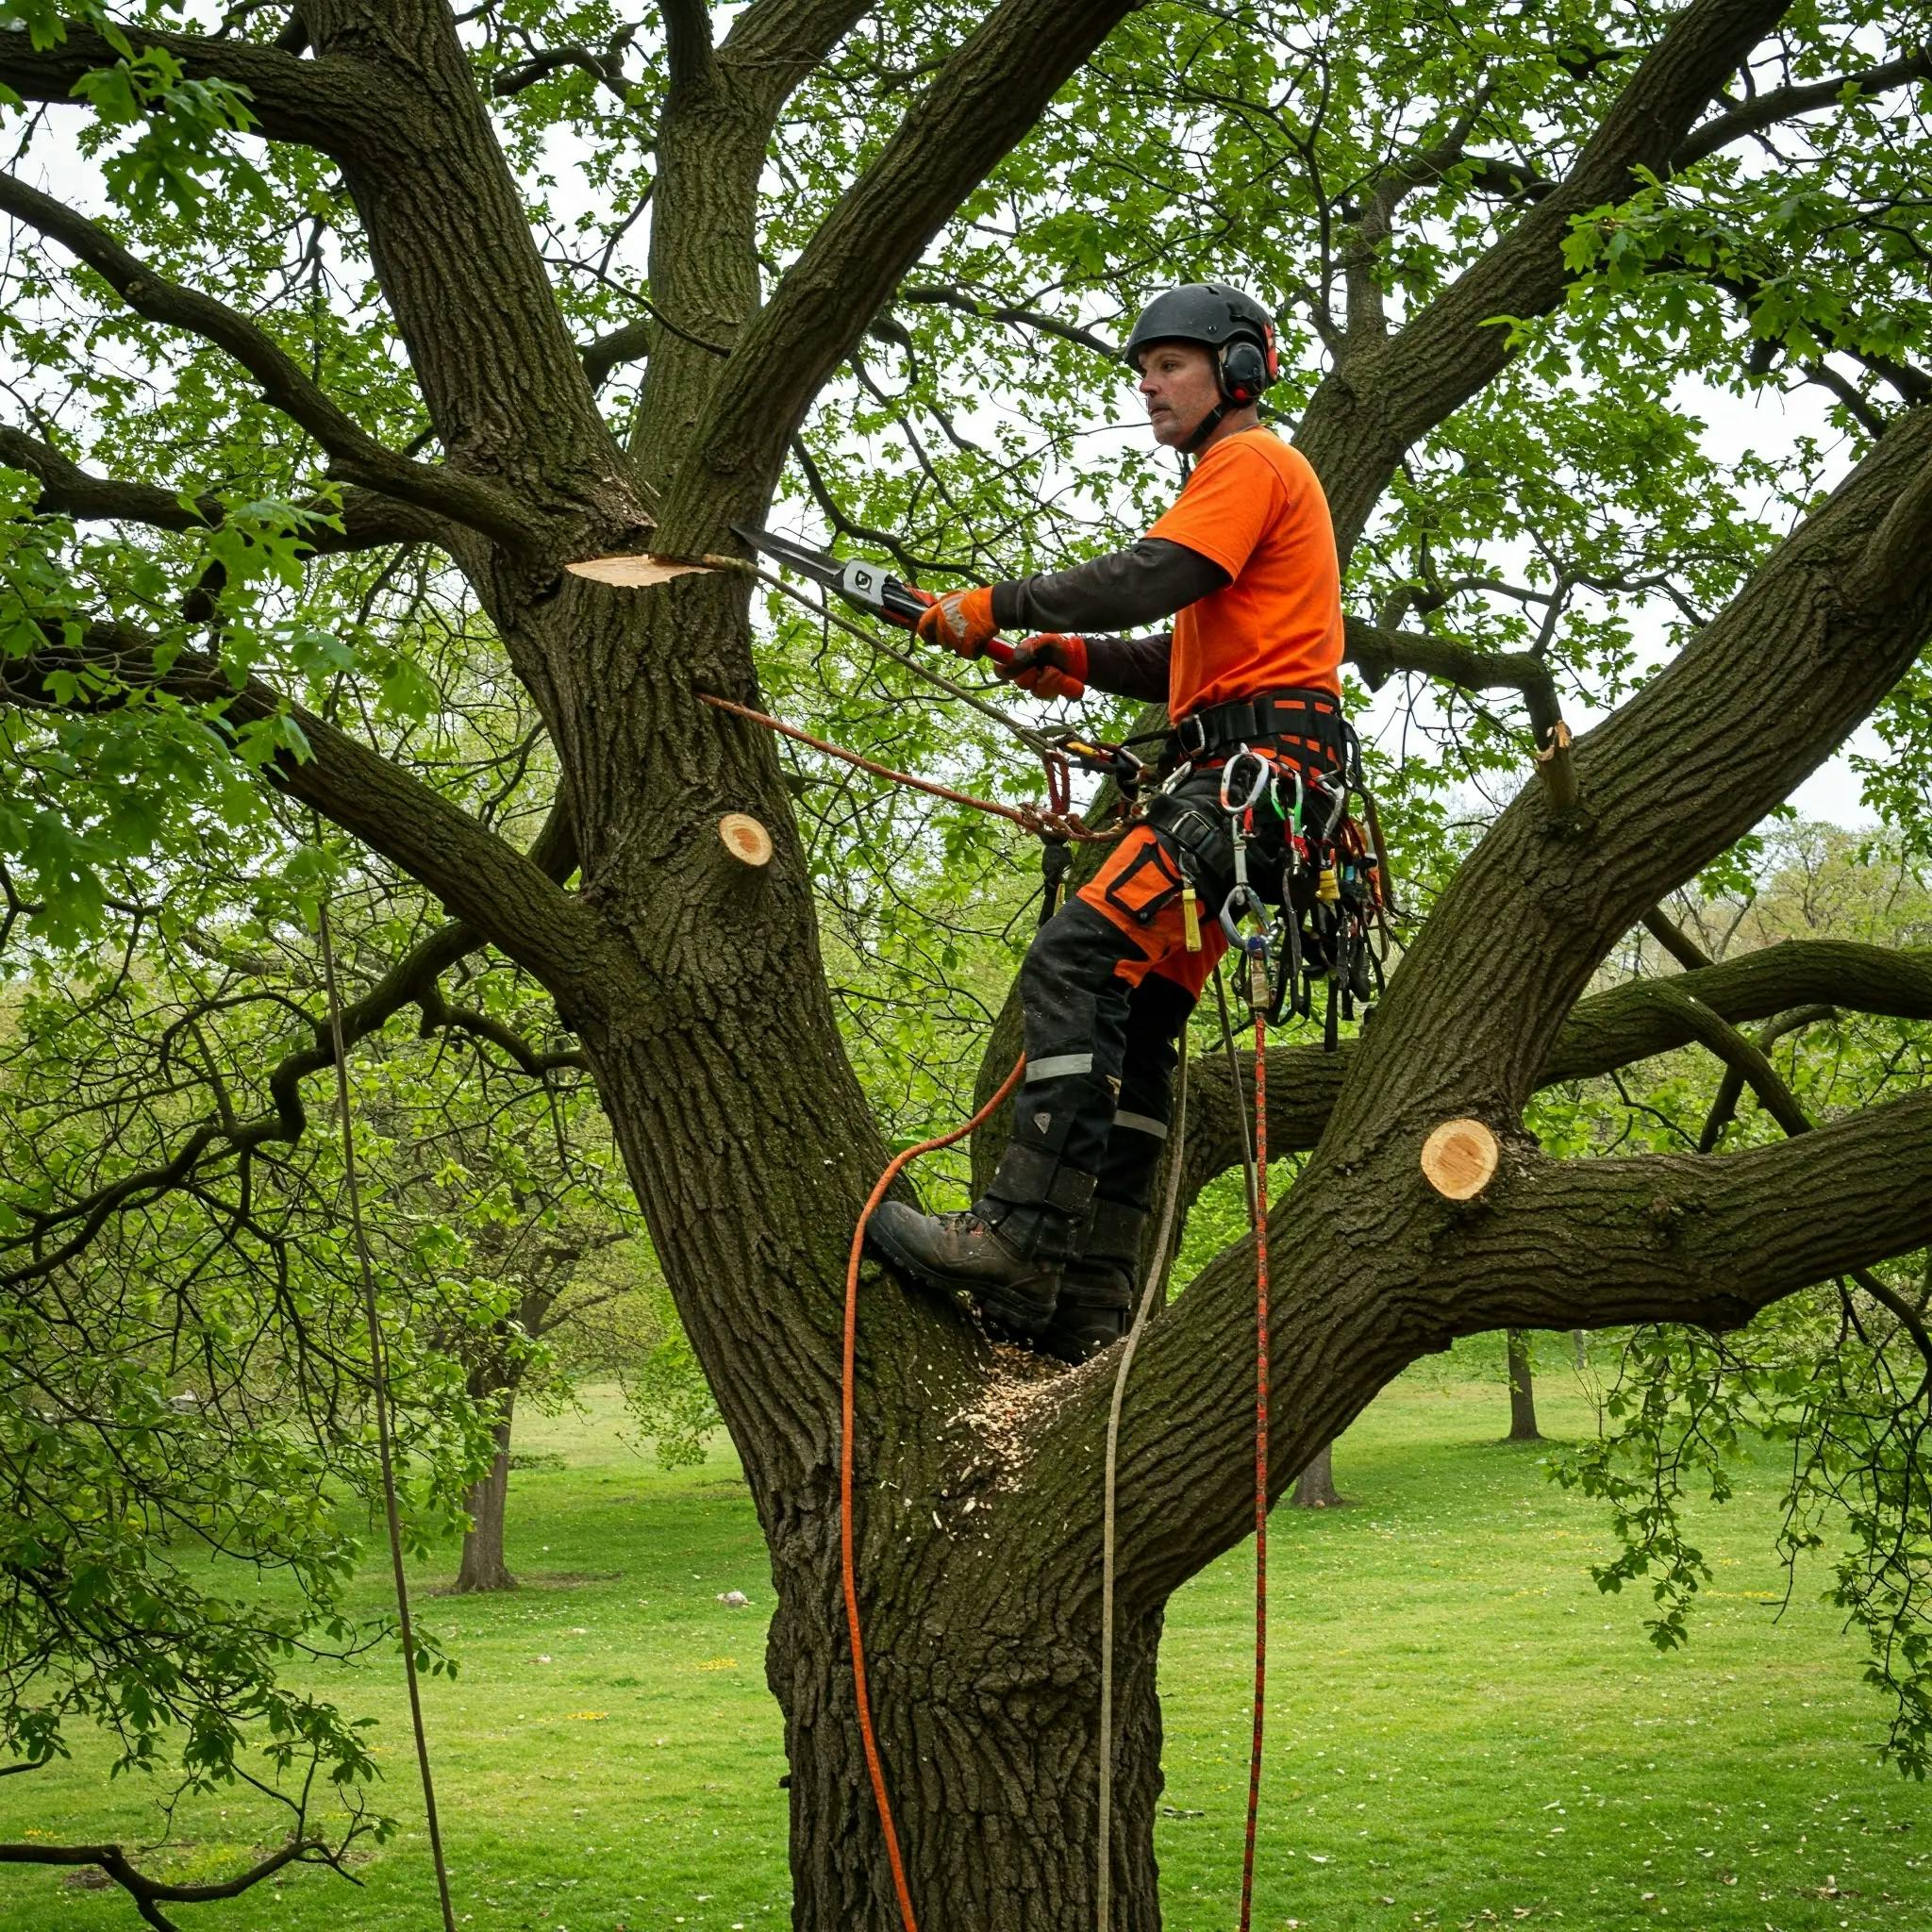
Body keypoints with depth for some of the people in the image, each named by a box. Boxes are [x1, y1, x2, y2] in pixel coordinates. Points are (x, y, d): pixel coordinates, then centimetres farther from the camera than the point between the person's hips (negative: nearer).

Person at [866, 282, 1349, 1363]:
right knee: (1137, 1017, 6)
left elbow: (1145, 581, -16)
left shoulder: (1252, 462, 0)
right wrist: (1079, 660, 17)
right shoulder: (1241, 477, 32)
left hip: (1257, 767, -11)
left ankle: (1021, 1241, -32)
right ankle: (1091, 1304, 2)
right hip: (1233, 784, 11)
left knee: (1076, 961, -24)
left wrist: (998, 608, -10)